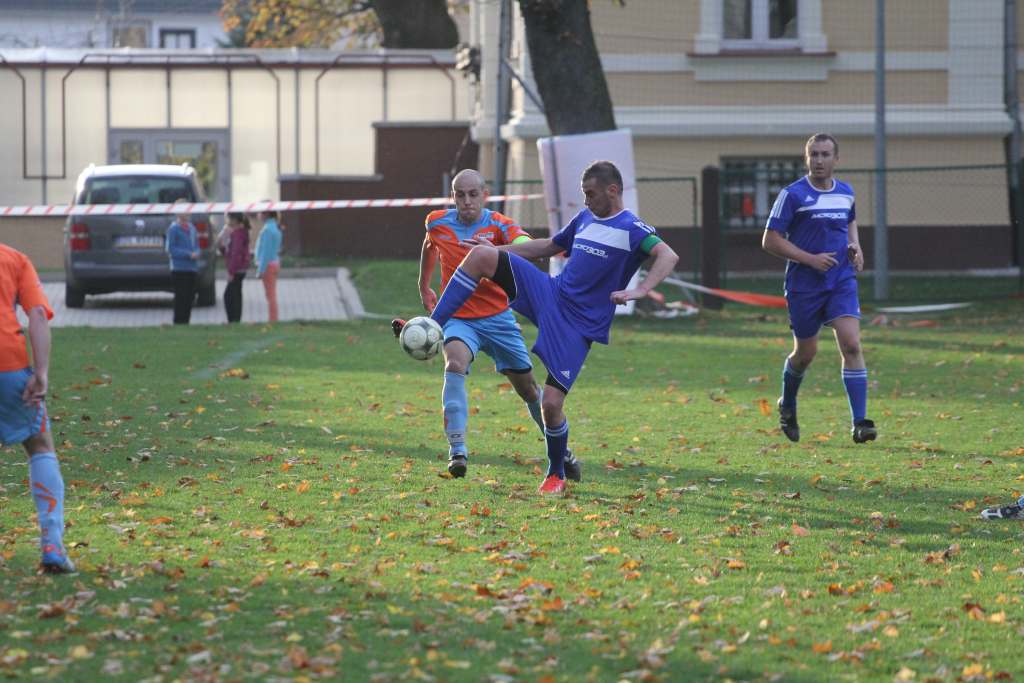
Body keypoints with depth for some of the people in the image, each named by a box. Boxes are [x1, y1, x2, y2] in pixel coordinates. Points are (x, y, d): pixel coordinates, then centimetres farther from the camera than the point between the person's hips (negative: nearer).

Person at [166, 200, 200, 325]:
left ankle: (185, 322, 16)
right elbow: (171, 249, -11)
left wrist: (196, 253, -3)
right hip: (179, 269, -7)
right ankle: (179, 323, -2)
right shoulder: (173, 229, -7)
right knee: (181, 297, -7)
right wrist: (189, 254, -16)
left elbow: (196, 245, 21)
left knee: (190, 296, 8)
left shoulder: (191, 228, 14)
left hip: (192, 268, 7)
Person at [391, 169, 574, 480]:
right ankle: (457, 451, -35)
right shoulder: (437, 222, -2)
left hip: (498, 317, 0)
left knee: (528, 387, 8)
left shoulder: (499, 225, -11)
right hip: (458, 317, 0)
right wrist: (424, 286, 31)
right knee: (455, 364, -31)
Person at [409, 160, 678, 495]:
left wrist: (640, 291, -40)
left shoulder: (631, 229, -11)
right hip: (548, 292, 6)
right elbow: (549, 246, 28)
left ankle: (556, 476, 16)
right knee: (480, 256, -12)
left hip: (578, 325, -6)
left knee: (551, 403, -11)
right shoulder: (585, 218, 12)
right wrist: (499, 250, 23)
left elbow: (668, 256, -27)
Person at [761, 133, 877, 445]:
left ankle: (859, 422, -17)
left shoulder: (845, 193, 6)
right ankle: (787, 405, 40)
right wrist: (811, 259, -17)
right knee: (806, 352, 10)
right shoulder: (793, 194, -9)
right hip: (804, 286, -3)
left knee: (851, 345, -15)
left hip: (842, 281, 3)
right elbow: (770, 241, -10)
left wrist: (855, 246, 7)